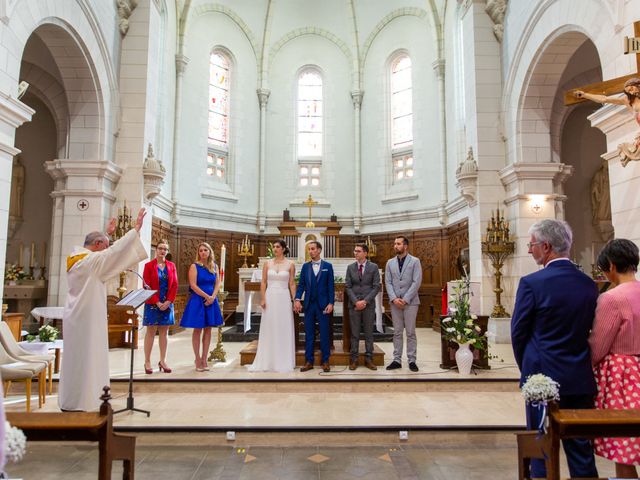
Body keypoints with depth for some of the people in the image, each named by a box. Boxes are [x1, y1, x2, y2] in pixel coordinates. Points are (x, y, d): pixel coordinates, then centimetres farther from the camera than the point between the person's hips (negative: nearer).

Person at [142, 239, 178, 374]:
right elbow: (147, 286, -7)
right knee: (151, 332, 2)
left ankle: (163, 361, 14)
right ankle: (147, 362, 8)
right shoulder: (149, 265, -2)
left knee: (164, 332, 7)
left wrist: (169, 301, -8)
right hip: (152, 304, -3)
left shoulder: (171, 266, 7)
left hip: (167, 304, 3)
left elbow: (175, 285, 4)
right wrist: (157, 302, -14)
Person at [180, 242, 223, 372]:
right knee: (197, 330, 1)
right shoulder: (194, 266, -4)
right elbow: (193, 285, -11)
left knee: (208, 329, 6)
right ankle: (198, 359, 9)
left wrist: (213, 297, -9)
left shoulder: (214, 266, 8)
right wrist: (207, 296, -14)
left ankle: (204, 359, 13)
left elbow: (217, 283, 6)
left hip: (211, 301, 4)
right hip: (198, 300, -4)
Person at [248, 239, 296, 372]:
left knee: (284, 329, 3)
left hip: (284, 298, -1)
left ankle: (283, 362, 14)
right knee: (269, 329, 6)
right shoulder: (268, 264, 5)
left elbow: (292, 284, 1)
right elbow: (263, 283, 5)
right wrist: (263, 299, -5)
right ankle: (268, 361, 16)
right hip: (270, 297, 1)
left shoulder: (290, 264, 1)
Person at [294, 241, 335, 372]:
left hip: (323, 305, -2)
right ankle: (309, 361, 15)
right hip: (309, 305, 2)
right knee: (309, 333, 7)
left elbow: (331, 286, -1)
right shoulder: (305, 266, 8)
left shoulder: (328, 266, 2)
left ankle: (325, 361, 13)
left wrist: (330, 303, -9)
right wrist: (297, 299, -10)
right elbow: (301, 284, 4)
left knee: (325, 334, 3)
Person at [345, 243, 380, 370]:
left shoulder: (373, 267, 1)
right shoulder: (350, 267, 6)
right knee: (354, 333, 4)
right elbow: (347, 287, 2)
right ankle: (354, 359, 11)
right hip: (354, 304, 1)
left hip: (369, 304, -1)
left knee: (369, 332, 5)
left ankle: (368, 359, 14)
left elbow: (376, 287, -3)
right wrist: (356, 301, -10)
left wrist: (365, 301, -11)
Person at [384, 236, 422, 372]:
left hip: (410, 302, -3)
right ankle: (397, 360, 12)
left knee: (411, 332, 2)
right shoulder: (390, 263, 9)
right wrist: (394, 298, -10)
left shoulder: (415, 261, 0)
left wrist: (405, 299, -14)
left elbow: (417, 282, -8)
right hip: (395, 302, 3)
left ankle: (412, 360, 9)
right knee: (397, 332, 6)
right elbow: (388, 282, 4)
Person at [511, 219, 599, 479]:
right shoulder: (588, 283, 1)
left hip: (543, 378, -5)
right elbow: (588, 330, 7)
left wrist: (527, 367, 8)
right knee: (580, 446, 16)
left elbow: (518, 332, -8)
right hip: (581, 379, 5)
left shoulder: (532, 282, -15)